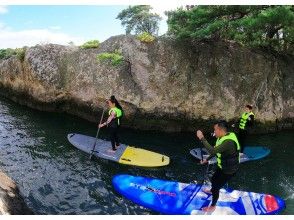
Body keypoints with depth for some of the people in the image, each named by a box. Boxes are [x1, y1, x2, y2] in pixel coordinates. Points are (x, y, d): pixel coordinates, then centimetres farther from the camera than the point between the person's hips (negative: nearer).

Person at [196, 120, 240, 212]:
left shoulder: (228, 142, -37)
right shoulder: (223, 137, -5)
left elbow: (213, 151, -45)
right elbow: (216, 150, 10)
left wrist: (202, 138, -42)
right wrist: (207, 159, 16)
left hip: (229, 170, -9)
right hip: (223, 166, 9)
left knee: (216, 187, 5)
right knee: (213, 179, 29)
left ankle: (212, 206, 28)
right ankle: (212, 190, 61)